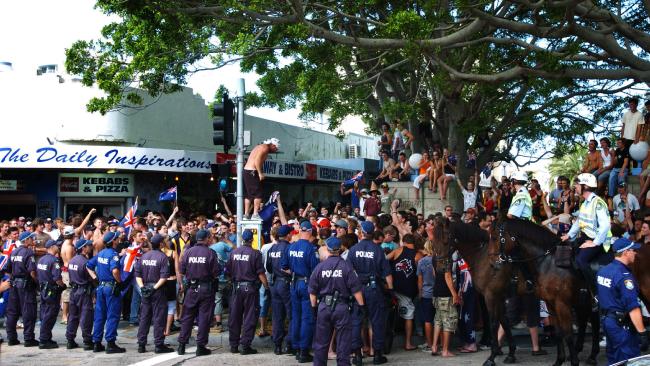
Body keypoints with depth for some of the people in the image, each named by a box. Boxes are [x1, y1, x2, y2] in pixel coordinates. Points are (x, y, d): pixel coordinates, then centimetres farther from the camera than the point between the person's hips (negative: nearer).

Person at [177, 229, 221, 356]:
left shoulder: (188, 251, -3)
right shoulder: (210, 253, -11)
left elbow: (182, 271, -1)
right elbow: (216, 273, -12)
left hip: (191, 288, 3)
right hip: (206, 288, -3)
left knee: (187, 317, 11)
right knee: (204, 317, 4)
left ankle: (181, 345, 13)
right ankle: (201, 346, 6)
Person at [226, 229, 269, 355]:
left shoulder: (233, 253, 2)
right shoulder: (255, 254, -10)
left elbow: (228, 270, 8)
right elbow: (261, 273, -11)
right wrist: (267, 287, -1)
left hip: (237, 287, 4)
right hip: (250, 288, -4)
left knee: (234, 317, 12)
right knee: (249, 318, 3)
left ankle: (233, 345, 18)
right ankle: (245, 346, 2)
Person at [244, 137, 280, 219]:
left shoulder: (260, 147, 23)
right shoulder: (265, 148, -8)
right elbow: (257, 160, -20)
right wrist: (260, 173, -19)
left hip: (246, 171, 10)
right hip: (252, 172, -10)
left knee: (249, 194, 12)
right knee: (259, 193, -8)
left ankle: (246, 215, 13)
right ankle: (255, 214, -11)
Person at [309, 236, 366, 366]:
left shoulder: (319, 267, -1)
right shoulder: (346, 266, -8)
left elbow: (312, 291, 5)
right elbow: (356, 289, -8)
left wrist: (314, 307, 16)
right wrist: (362, 305, 0)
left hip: (323, 307, 3)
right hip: (342, 307, -3)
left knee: (321, 342, 13)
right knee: (343, 341, 5)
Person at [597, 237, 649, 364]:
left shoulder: (603, 270, 6)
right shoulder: (624, 276, -21)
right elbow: (633, 308, -25)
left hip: (606, 319, 9)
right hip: (622, 324, -9)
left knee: (613, 359, 19)